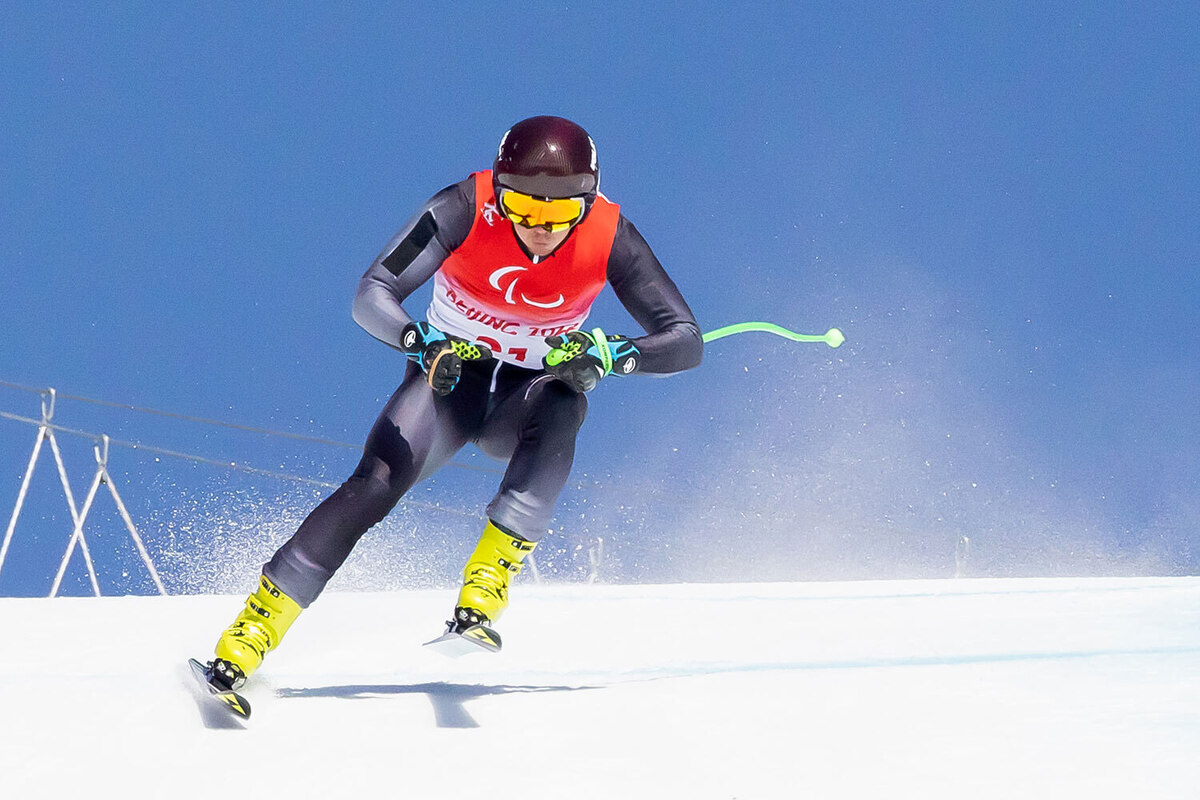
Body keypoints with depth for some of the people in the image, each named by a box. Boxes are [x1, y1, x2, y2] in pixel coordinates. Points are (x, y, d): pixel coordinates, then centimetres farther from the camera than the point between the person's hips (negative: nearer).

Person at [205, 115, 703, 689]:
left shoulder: (610, 237, -22)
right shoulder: (465, 210, -24)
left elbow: (686, 340, -23)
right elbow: (371, 296, -28)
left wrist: (612, 354, -42)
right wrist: (423, 341, -48)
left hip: (534, 388, 1)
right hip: (450, 374, -1)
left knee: (556, 411, -35)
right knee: (379, 480, -23)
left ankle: (486, 587, -37)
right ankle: (253, 630, -20)